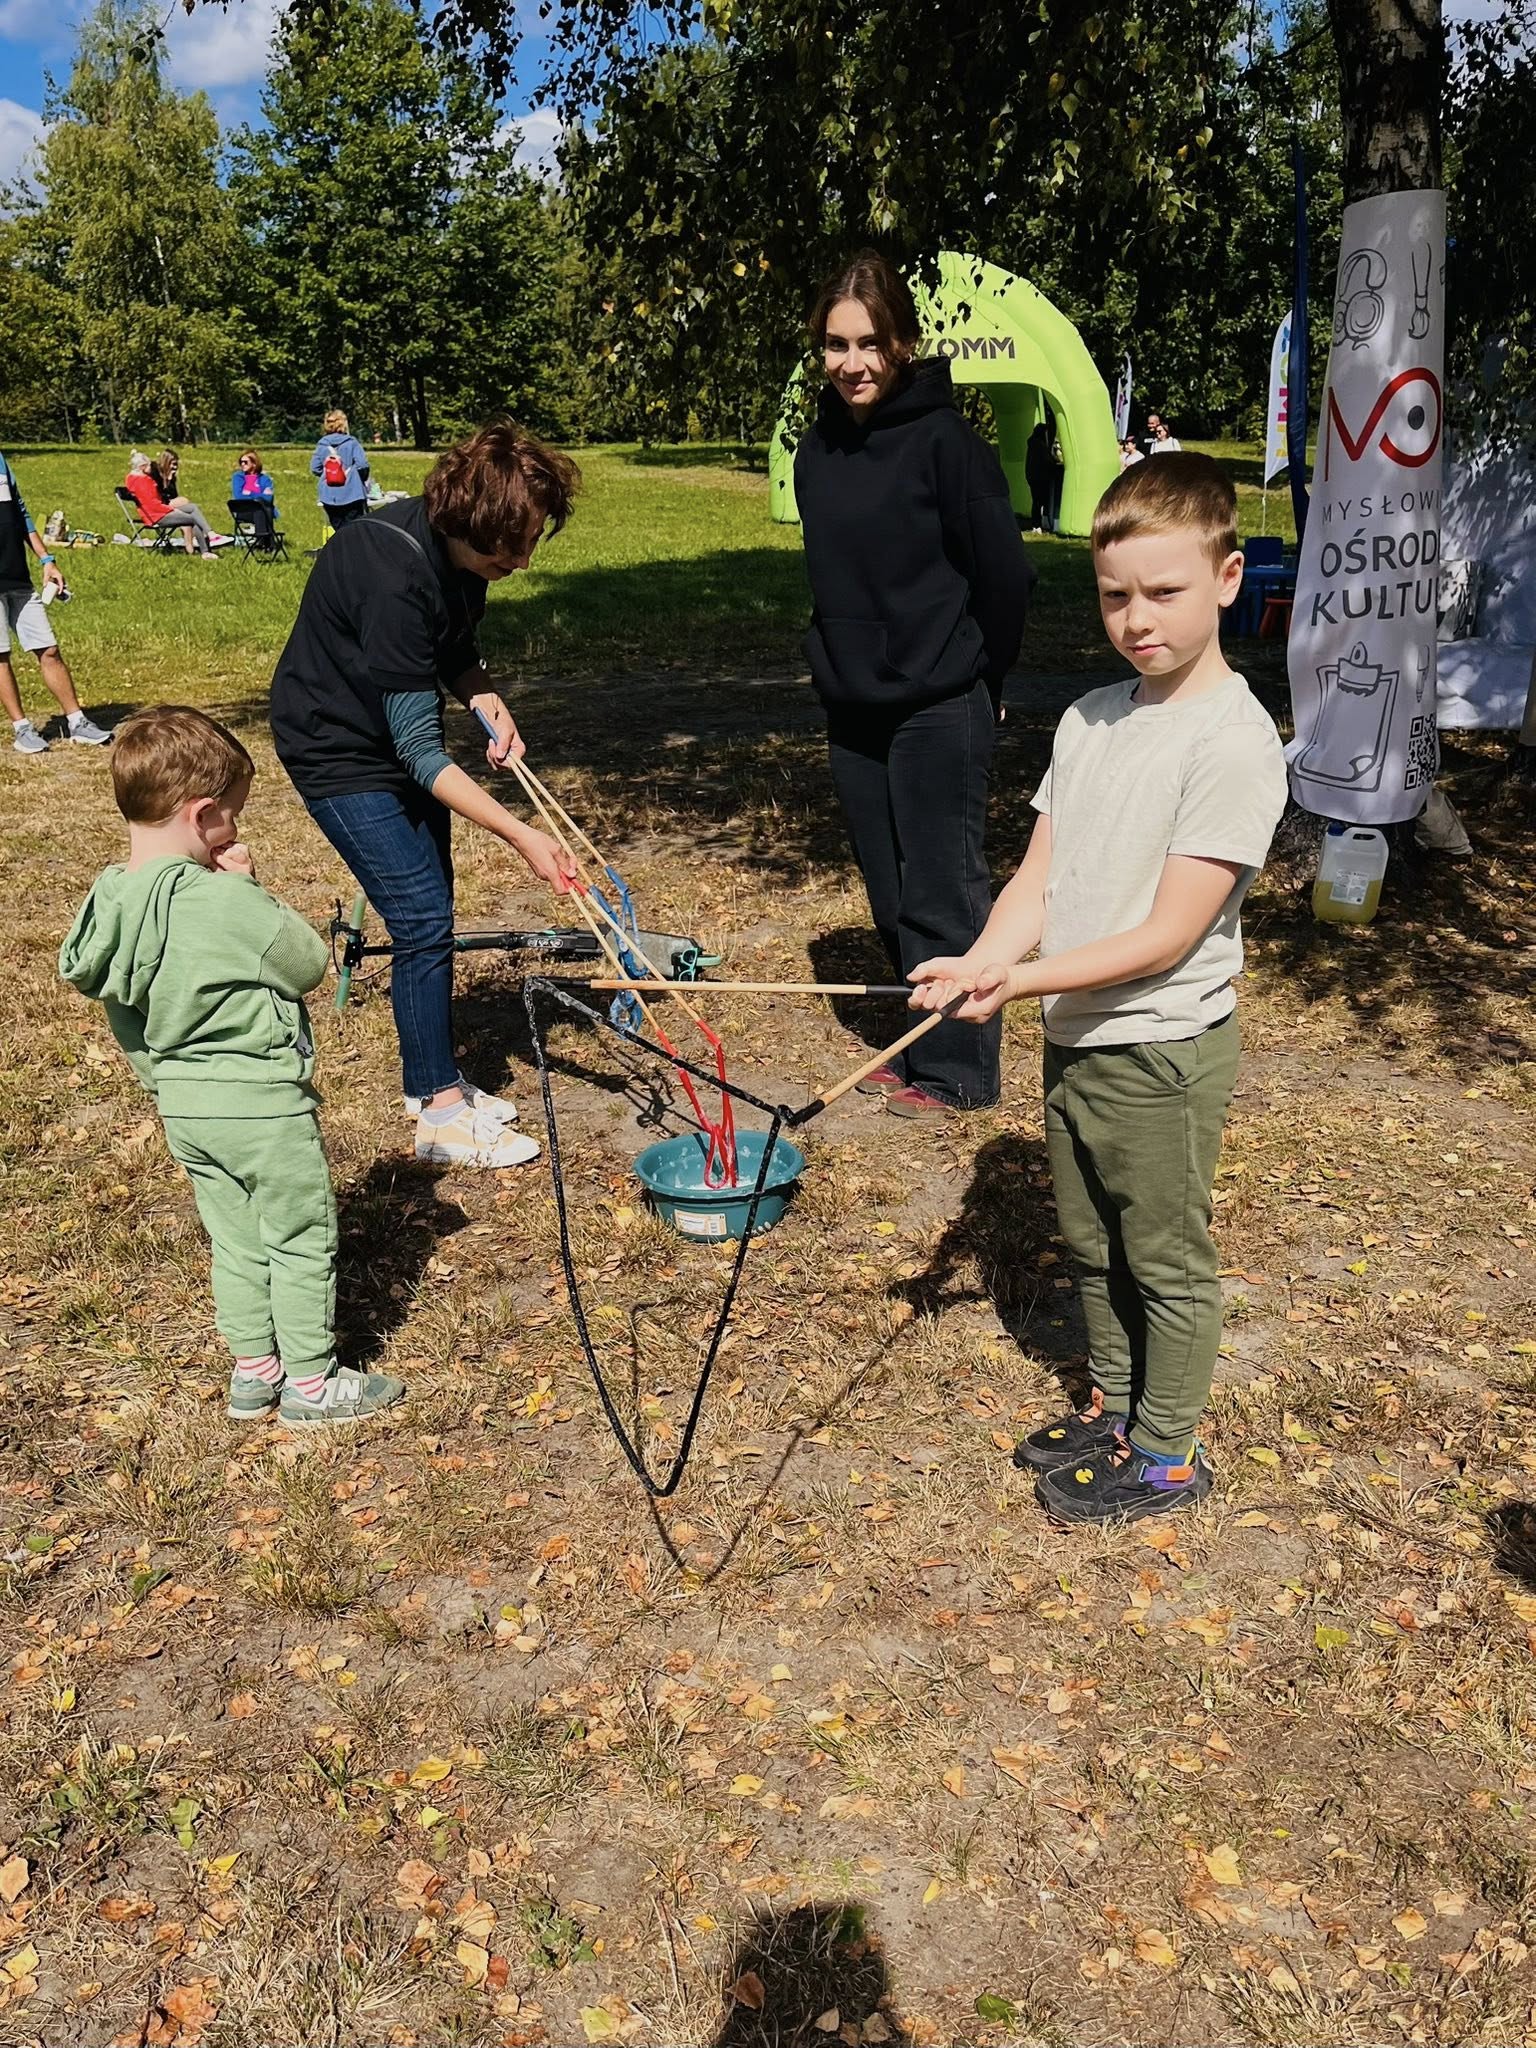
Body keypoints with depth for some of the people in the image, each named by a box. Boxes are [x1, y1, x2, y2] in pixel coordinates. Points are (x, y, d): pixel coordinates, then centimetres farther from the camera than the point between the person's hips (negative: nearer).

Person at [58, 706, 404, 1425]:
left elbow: (119, 1010, 9)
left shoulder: (109, 901, -2)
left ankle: (253, 1370, 33)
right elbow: (310, 965, -12)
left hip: (182, 1106, 7)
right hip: (261, 1103, -7)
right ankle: (310, 1380, 22)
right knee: (302, 1238, 10)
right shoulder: (229, 902, -26)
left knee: (235, 1238, 21)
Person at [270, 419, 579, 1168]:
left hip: (400, 734, 9)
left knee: (430, 914, 12)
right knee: (422, 918, -11)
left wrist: (484, 699, -12)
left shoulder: (455, 547, -9)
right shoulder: (394, 578, -34)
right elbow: (420, 749, -34)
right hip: (341, 748, -9)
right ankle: (441, 1114, 1)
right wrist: (520, 835, -36)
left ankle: (430, 1079, 27)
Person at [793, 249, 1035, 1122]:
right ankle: (921, 1050, 28)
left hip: (940, 712, -7)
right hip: (854, 710, 7)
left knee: (943, 895, -1)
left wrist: (980, 676, -1)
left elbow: (1005, 572, -11)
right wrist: (841, 662, 15)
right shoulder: (819, 448, 8)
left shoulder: (944, 440, -12)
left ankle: (957, 1070, 13)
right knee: (892, 899, 14)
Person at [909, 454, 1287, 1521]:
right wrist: (980, 964, -16)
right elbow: (1039, 876, 2)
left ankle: (1168, 1453, 30)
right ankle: (1114, 1408, 43)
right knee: (1094, 1248, 22)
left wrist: (1021, 981, -28)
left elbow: (1168, 935, -22)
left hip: (1163, 1051, -7)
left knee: (1166, 1261, 11)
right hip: (1074, 1037, 7)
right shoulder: (1091, 717, 4)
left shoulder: (1235, 740, -18)